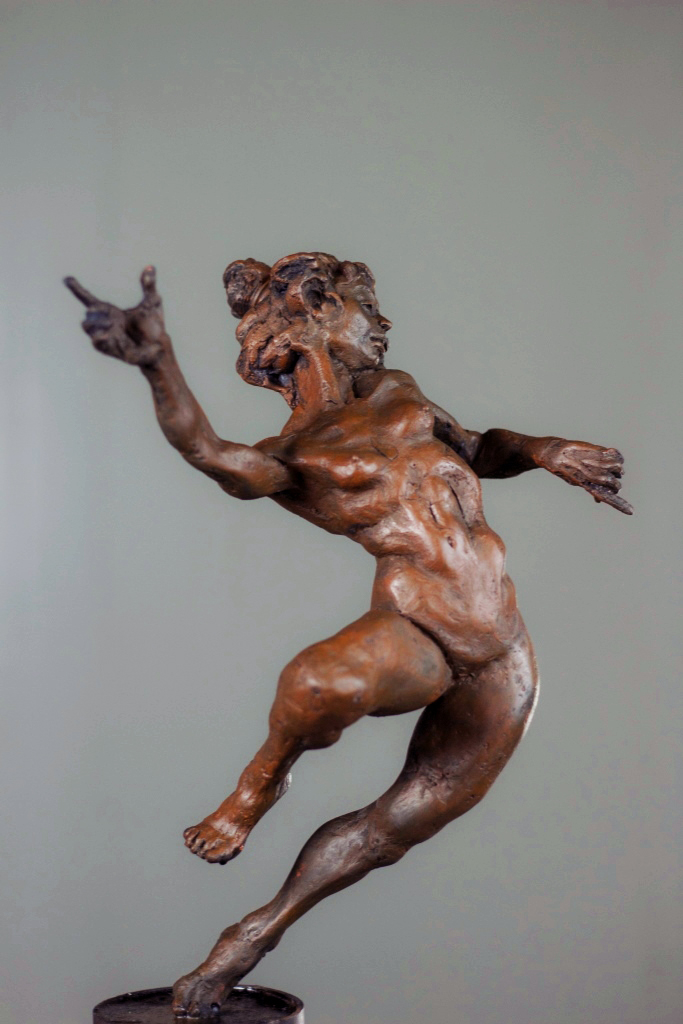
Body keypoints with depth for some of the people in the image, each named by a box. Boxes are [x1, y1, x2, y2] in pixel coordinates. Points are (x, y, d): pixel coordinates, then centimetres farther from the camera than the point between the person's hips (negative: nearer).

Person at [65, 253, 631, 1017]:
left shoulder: (399, 394, 17)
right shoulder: (292, 453, -1)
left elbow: (475, 449, 32)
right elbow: (210, 452, -23)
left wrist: (543, 452, 12)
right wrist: (159, 365, -40)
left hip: (503, 662, 5)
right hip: (414, 629, -5)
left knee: (399, 825, 7)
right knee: (323, 680, -38)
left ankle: (259, 932, 24)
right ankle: (261, 783, -4)